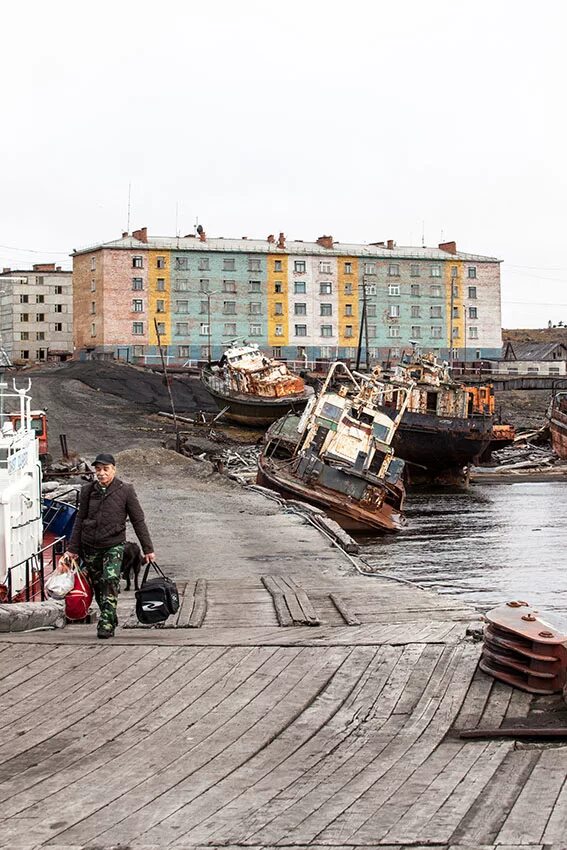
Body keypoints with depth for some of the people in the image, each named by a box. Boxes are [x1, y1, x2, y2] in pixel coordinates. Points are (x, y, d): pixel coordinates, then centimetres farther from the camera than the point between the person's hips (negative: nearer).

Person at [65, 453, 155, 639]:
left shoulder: (125, 491, -4)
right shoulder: (88, 491, 3)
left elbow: (138, 521, -1)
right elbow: (80, 520, 10)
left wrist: (148, 549, -1)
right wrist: (72, 548, 8)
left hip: (114, 545, -3)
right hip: (90, 546, 3)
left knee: (111, 580, -21)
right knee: (97, 585, 8)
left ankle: (106, 623, -19)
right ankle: (110, 619, 24)